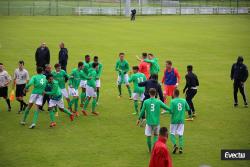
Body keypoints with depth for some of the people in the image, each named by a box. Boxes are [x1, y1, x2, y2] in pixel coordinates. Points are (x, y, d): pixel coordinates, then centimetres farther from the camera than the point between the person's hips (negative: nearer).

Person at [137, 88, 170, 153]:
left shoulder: (146, 102, -5)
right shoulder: (158, 102, -5)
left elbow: (142, 111, 0)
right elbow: (167, 108, 0)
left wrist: (139, 119, 13)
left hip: (149, 121, -1)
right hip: (156, 122, 1)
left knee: (148, 136, 12)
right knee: (156, 135, 18)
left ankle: (150, 150, 22)